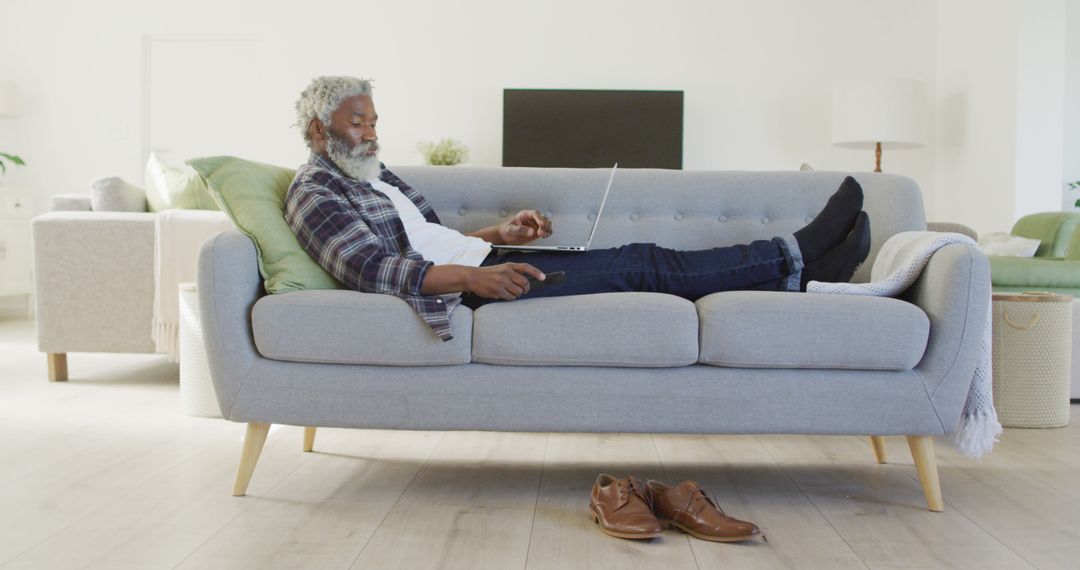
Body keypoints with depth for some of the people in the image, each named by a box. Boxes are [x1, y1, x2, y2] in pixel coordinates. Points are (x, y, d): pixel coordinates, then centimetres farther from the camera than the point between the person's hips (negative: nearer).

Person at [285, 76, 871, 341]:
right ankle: (796, 258, -5)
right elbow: (371, 267, -20)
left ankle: (800, 263, -4)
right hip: (469, 283, -9)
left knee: (641, 261, -3)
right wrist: (472, 276, -32)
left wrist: (500, 233, 8)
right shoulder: (314, 193, -5)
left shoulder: (374, 174, 23)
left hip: (479, 265, 9)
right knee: (644, 265, -13)